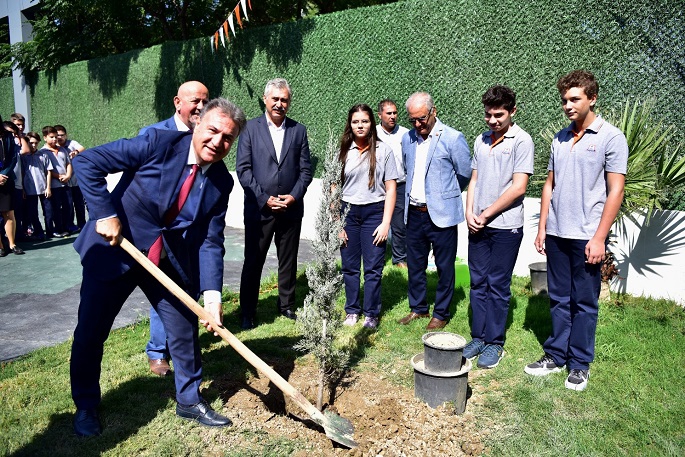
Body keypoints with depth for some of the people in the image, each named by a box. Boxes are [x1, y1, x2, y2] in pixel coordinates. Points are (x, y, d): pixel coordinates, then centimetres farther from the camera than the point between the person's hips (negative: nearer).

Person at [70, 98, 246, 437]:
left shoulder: (221, 182, -7)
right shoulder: (158, 143, -20)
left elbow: (210, 241, -9)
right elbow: (86, 162, -18)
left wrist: (211, 293, -20)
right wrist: (105, 214, -24)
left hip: (171, 262, 4)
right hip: (114, 250, -3)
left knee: (185, 329, 8)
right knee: (90, 332, 7)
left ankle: (189, 401, 31)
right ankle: (85, 406, 33)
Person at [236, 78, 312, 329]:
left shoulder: (299, 130, 7)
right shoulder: (250, 128, 0)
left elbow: (305, 170, 5)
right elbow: (243, 169, -5)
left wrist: (294, 196, -9)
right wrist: (264, 198, -12)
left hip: (291, 208, 2)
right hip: (258, 208, -2)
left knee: (288, 261, 13)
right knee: (253, 262, 4)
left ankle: (287, 305, 28)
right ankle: (247, 313, 16)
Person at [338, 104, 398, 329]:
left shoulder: (383, 150, 0)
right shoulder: (344, 151, 6)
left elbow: (390, 189, -1)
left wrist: (386, 222, -8)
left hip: (374, 212, -2)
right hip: (348, 212, 2)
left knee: (373, 268, 2)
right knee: (349, 266, 8)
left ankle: (371, 314, 16)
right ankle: (352, 311, 23)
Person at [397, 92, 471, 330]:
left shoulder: (453, 138, -10)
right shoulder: (407, 138, 7)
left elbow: (466, 174, -3)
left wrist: (445, 195, 9)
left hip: (441, 214, -5)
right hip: (414, 213, 6)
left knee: (444, 267, 6)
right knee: (414, 264, 15)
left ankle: (441, 314, 22)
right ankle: (418, 308, 32)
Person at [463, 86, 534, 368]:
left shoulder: (521, 141, -7)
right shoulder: (481, 141, 12)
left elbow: (519, 187, -13)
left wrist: (485, 215, -11)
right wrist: (469, 213, 0)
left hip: (506, 227, -5)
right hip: (478, 226, 6)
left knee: (498, 286, 3)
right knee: (478, 283, 11)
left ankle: (495, 343, 16)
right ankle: (478, 338, 22)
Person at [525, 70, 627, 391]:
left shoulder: (611, 137, -6)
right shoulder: (560, 139, 11)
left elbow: (616, 190, -9)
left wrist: (599, 238, -13)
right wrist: (542, 228, 9)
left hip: (587, 236, -5)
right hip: (556, 234, 5)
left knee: (584, 302, 6)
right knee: (558, 299, 13)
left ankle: (580, 364, 20)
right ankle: (556, 355, 26)